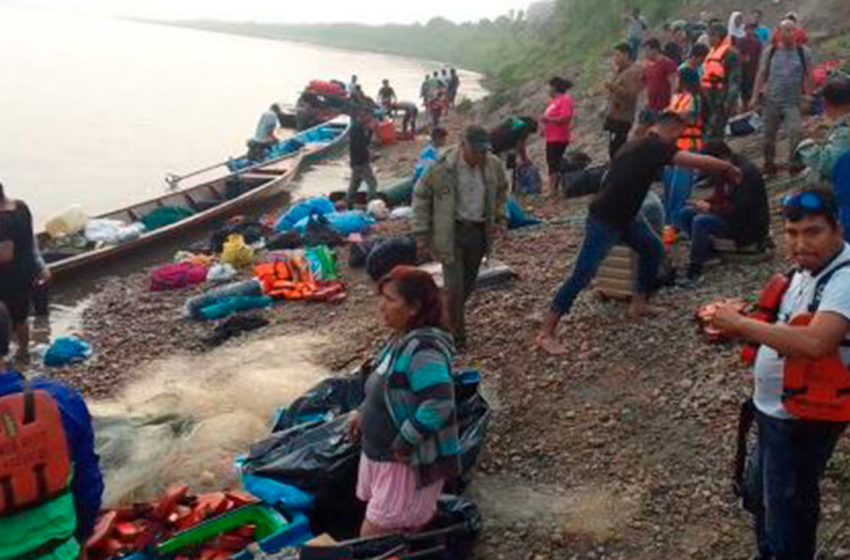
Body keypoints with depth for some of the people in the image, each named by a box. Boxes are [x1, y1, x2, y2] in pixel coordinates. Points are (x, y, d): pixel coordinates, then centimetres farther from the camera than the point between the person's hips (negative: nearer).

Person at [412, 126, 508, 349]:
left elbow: (501, 191, 17)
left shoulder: (493, 165, -4)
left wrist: (501, 218, 7)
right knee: (455, 288, -7)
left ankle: (448, 320, 38)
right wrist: (421, 236, -7)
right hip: (451, 233, -4)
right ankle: (457, 336, 10)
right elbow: (420, 197, -6)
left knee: (468, 284, 14)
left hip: (479, 231, 4)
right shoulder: (442, 167, -16)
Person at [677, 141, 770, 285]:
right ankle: (707, 252, -1)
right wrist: (705, 203, -5)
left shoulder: (747, 173, -24)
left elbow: (741, 209, -27)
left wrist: (711, 208, -23)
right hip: (730, 215, 10)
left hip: (749, 226, -10)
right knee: (685, 214, -1)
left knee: (700, 222, -30)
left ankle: (694, 271, -29)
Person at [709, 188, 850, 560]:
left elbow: (815, 342, -42)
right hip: (773, 409, 9)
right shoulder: (807, 269, 3)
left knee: (787, 512, 7)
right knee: (758, 494, 27)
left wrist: (742, 325, -32)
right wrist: (736, 327, -3)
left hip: (803, 419, -9)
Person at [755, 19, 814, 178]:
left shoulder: (803, 52, 1)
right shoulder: (770, 51, 3)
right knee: (769, 135, 10)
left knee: (796, 132, -16)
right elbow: (762, 74, 6)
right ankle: (769, 166, 24)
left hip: (793, 102, -2)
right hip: (771, 100, 2)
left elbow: (808, 77, 4)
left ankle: (795, 165, -5)